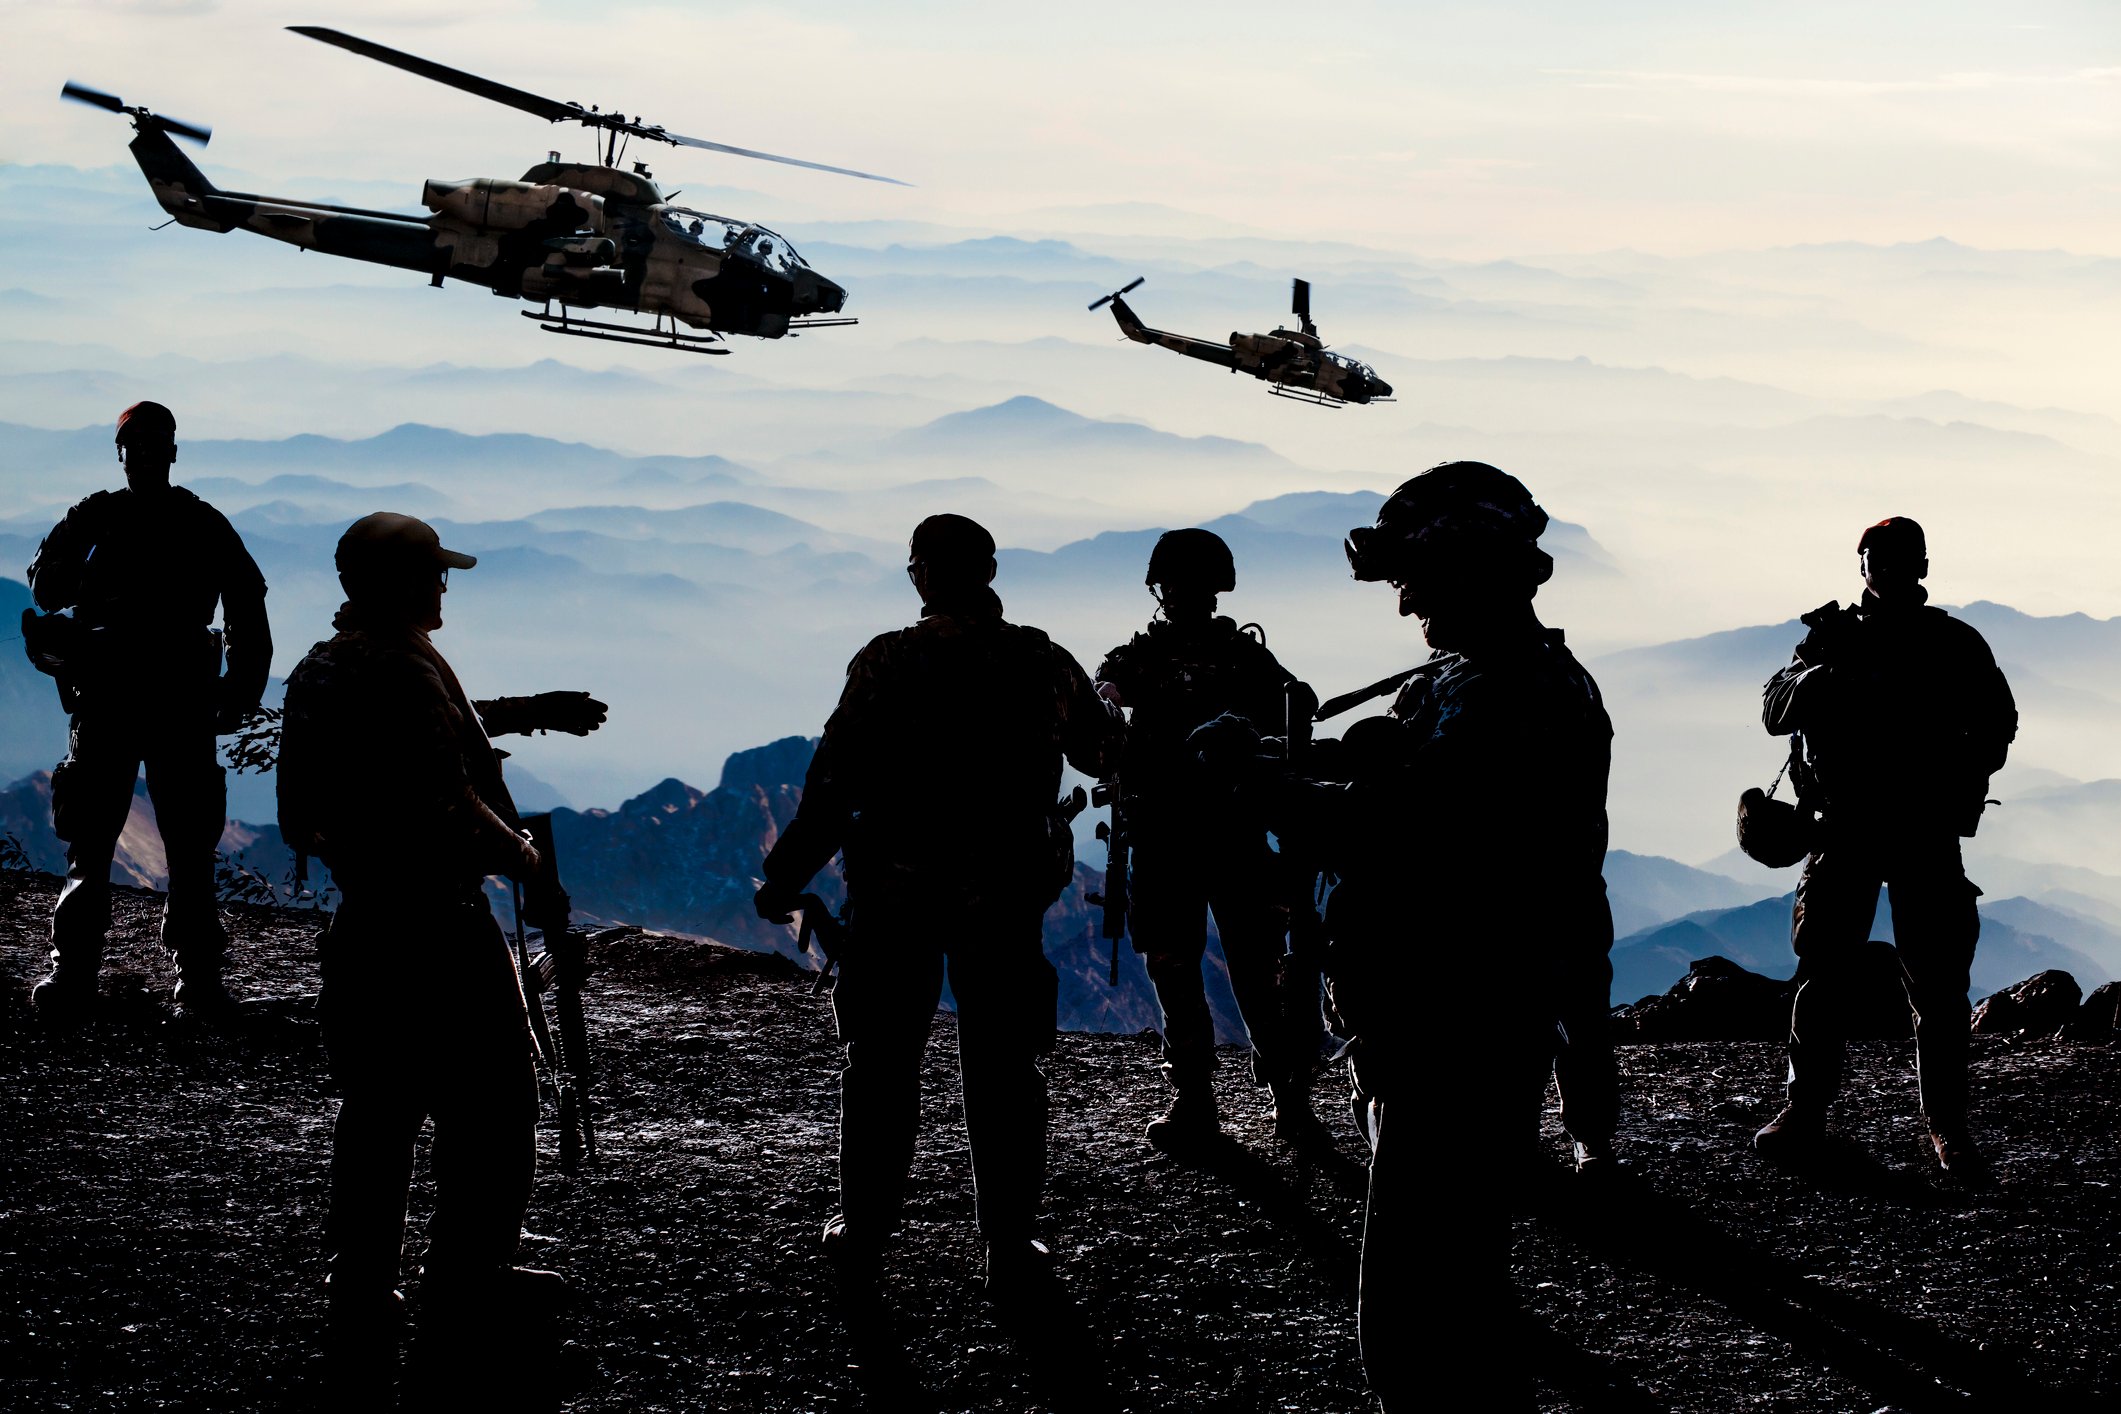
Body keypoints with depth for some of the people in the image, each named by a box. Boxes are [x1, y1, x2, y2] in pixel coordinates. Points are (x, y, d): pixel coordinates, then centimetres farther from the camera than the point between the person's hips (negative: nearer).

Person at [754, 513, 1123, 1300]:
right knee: (1002, 1071, 8)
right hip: (1006, 895, 1)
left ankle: (863, 1234, 20)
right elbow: (1102, 753, 14)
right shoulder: (1045, 664, -2)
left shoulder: (888, 663, -11)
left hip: (896, 892, -1)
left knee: (882, 1064, 12)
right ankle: (1010, 1250, 8)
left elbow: (835, 783, -13)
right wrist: (1104, 705, 37)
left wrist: (785, 877, -5)